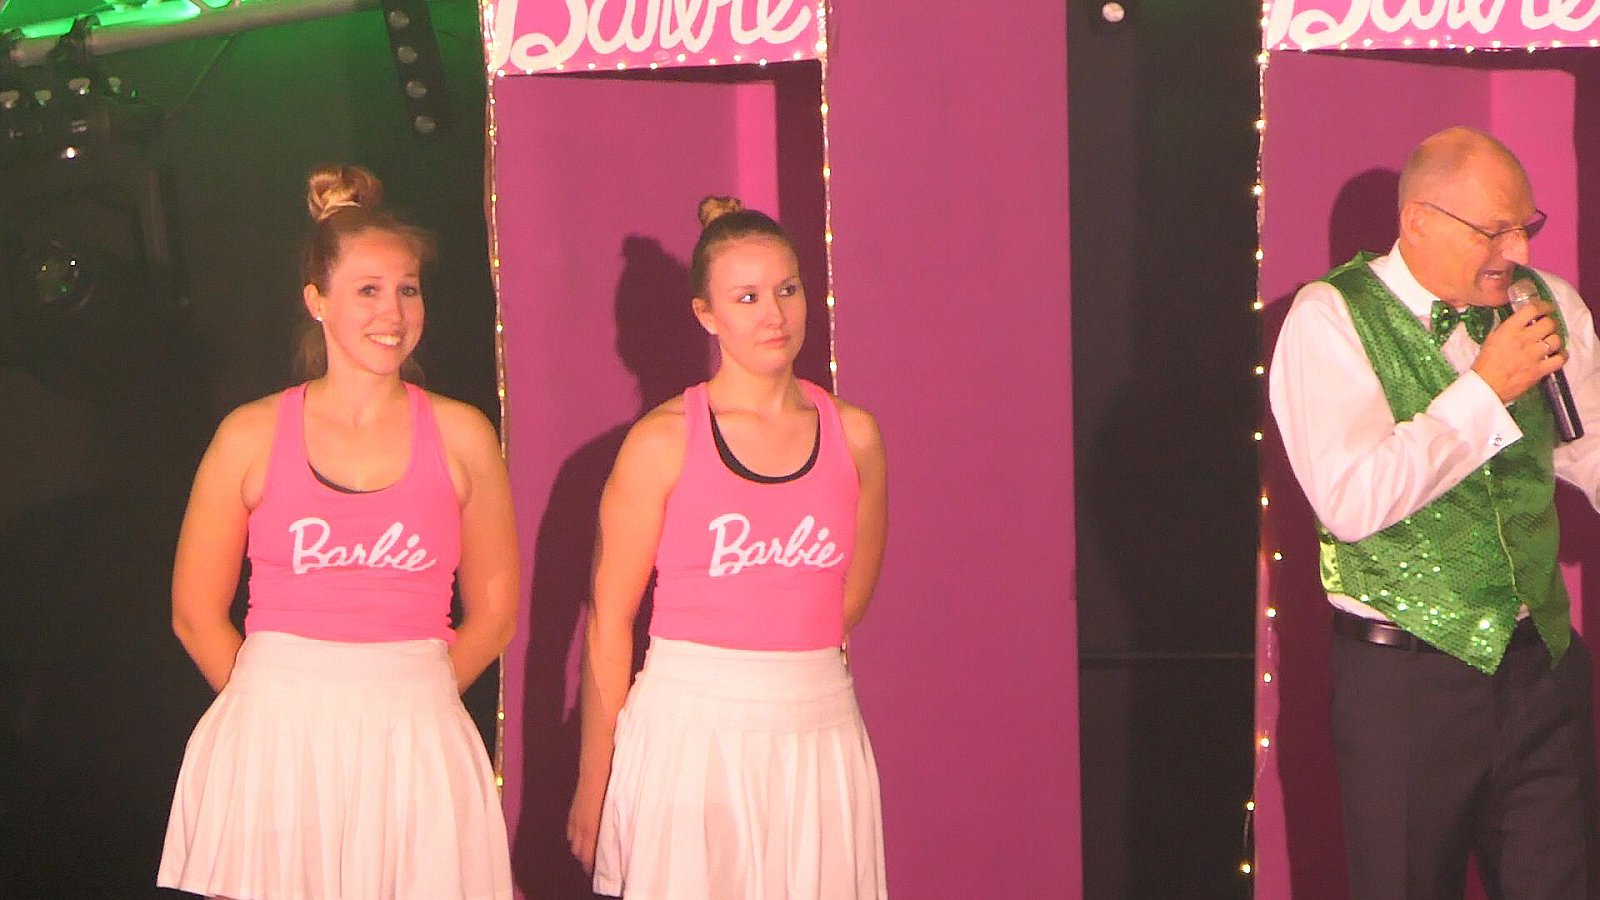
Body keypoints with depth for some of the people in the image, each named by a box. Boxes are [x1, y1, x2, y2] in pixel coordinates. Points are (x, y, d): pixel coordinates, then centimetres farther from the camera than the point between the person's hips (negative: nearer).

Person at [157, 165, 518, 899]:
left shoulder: (461, 436, 3)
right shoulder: (252, 434, 0)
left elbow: (494, 611, 7)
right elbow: (196, 614, 5)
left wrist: (405, 697, 5)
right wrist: (280, 703, 6)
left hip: (415, 748, 1)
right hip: (274, 747, -1)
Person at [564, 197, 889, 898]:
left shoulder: (853, 435, 4)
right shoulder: (663, 440, -6)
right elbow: (609, 618, -4)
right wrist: (593, 780, -4)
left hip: (821, 734, 3)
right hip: (690, 736, -3)